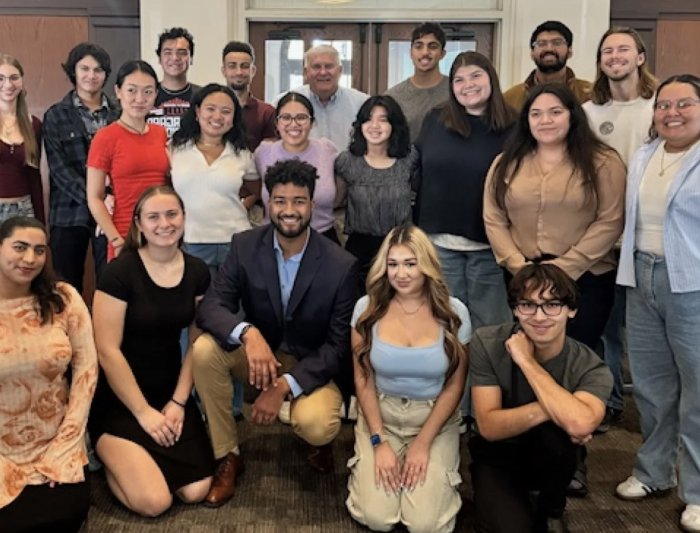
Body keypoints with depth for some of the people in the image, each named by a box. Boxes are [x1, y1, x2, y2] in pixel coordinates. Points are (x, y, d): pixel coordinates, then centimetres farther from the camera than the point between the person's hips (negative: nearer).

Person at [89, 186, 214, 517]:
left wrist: (178, 401, -5)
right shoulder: (120, 272, -16)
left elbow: (197, 343, 4)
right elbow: (107, 351, -16)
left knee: (196, 492, -8)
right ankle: (107, 452, 13)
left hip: (171, 392, 5)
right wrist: (143, 412, -14)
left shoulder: (197, 272, 0)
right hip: (119, 398, -5)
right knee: (153, 501, -18)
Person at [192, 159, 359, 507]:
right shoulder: (245, 246, -10)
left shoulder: (341, 266, -17)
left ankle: (317, 439, 10)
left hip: (310, 367, -3)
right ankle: (227, 456, -8)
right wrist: (248, 333, -40)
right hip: (259, 354, 3)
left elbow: (339, 346, -15)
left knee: (315, 425, -33)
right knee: (205, 349, -27)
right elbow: (211, 307, -17)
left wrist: (284, 385, -28)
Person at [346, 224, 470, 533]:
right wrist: (379, 442, -10)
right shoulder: (368, 308, -8)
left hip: (435, 420, 0)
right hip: (381, 416, 1)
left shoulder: (453, 312, -10)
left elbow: (455, 386, -5)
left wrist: (423, 443, -10)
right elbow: (363, 380, -3)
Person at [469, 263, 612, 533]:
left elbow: (580, 425, -42)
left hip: (551, 460, 1)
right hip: (497, 457, -1)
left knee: (553, 429, -33)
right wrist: (551, 408, -35)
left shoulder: (591, 368, -21)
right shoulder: (487, 344, -18)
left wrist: (526, 361, -32)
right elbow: (489, 427, -21)